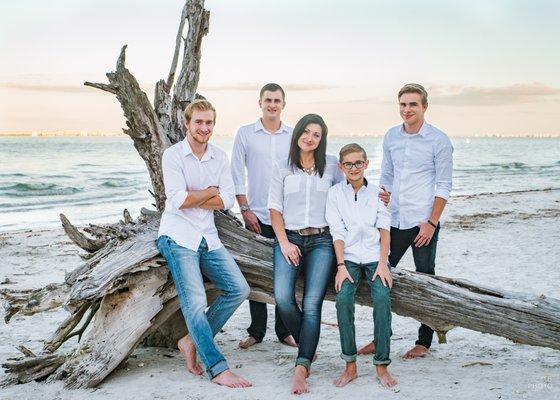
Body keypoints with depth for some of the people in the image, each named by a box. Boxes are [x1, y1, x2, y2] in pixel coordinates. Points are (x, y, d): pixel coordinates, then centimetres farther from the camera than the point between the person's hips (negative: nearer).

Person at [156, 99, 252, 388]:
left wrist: (192, 199, -12)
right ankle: (218, 369, -11)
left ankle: (192, 341, 10)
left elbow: (227, 200, -1)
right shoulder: (173, 155, -7)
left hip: (208, 236, 6)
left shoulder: (219, 157, 7)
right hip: (178, 236, -6)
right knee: (195, 302, -13)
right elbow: (178, 200, -18)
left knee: (238, 289, 0)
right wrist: (211, 191, -5)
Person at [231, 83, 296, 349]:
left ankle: (284, 331, 15)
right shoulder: (245, 134, 2)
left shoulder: (293, 136, 6)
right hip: (257, 216, -1)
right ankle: (256, 331, 14)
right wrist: (245, 210, -5)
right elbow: (237, 175, 2)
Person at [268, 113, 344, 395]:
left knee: (312, 304, -14)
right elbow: (275, 208, 7)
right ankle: (307, 347, 6)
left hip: (321, 240, 0)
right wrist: (284, 243, -3)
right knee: (283, 299, -19)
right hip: (289, 238, 1)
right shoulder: (282, 168, 9)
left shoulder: (331, 165, 9)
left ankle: (301, 368, -15)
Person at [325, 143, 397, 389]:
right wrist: (341, 266, -11)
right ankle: (350, 365, -14)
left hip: (375, 256, 0)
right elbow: (337, 233, 0)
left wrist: (382, 263, -10)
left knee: (382, 299, -24)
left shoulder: (377, 192, 8)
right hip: (349, 257, 0)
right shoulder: (335, 193, 5)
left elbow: (384, 229, 2)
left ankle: (382, 366, -15)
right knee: (343, 299, -24)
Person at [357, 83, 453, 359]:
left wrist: (431, 223, -12)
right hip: (393, 221, 5)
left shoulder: (439, 140, -6)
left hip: (423, 222, -5)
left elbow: (443, 186, -7)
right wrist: (382, 193, -2)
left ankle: (424, 341, 16)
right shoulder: (391, 137, 9)